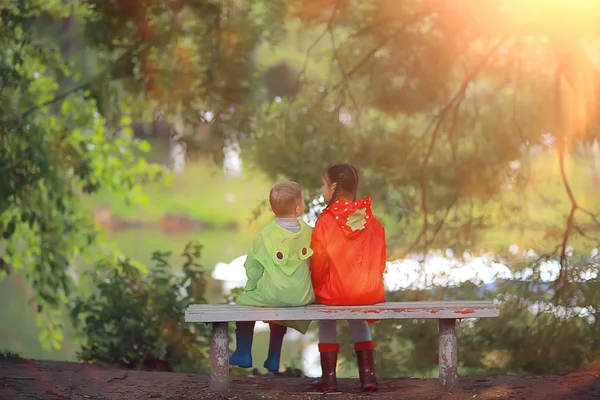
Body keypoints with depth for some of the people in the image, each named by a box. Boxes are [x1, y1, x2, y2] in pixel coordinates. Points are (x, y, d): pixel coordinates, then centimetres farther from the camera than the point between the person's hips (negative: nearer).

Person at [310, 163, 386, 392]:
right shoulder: (372, 222, 1)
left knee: (326, 320, 27)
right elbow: (380, 261, 6)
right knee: (359, 321, 32)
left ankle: (329, 376, 19)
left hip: (334, 293, -3)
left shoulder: (324, 223, -11)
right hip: (369, 292, 3)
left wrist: (316, 288, 10)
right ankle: (367, 374, 21)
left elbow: (318, 264, -7)